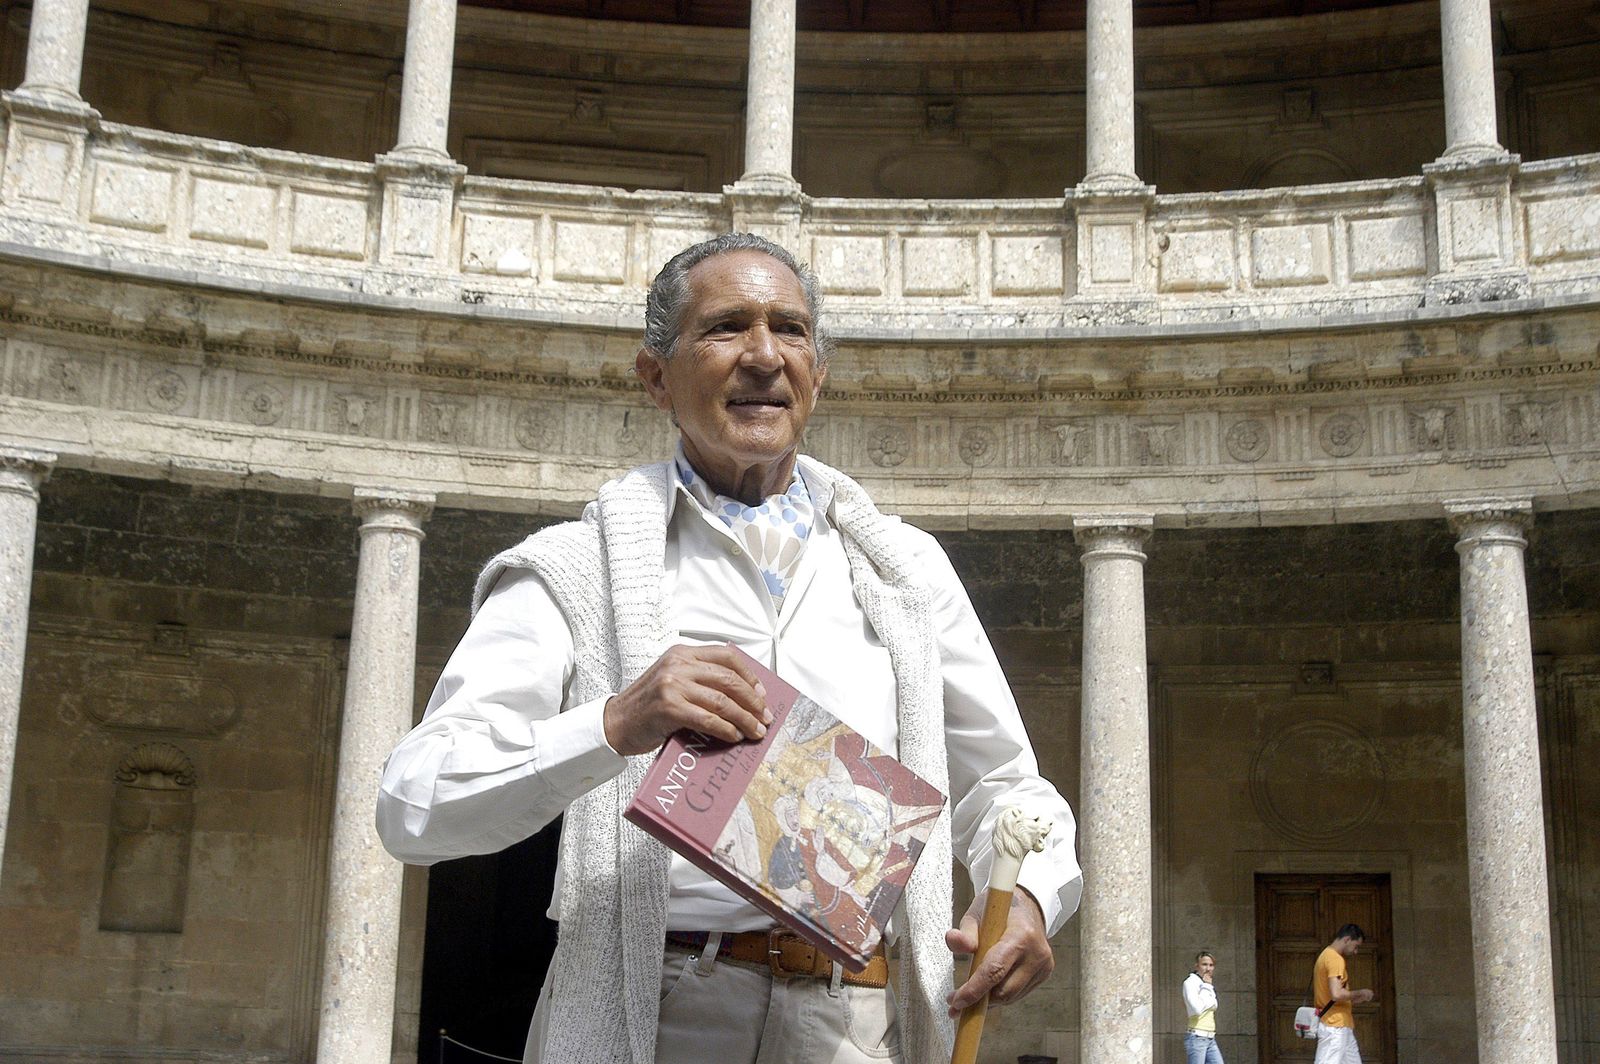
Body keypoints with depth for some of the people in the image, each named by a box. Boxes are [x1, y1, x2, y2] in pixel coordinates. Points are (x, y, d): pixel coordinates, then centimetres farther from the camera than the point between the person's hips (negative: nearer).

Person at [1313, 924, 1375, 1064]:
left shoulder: (1326, 956, 17)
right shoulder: (1335, 959, -15)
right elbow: (1336, 994, -27)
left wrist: (1354, 1000, 18)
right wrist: (1360, 993, -10)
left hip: (1340, 1027, 11)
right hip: (1334, 1027, -11)